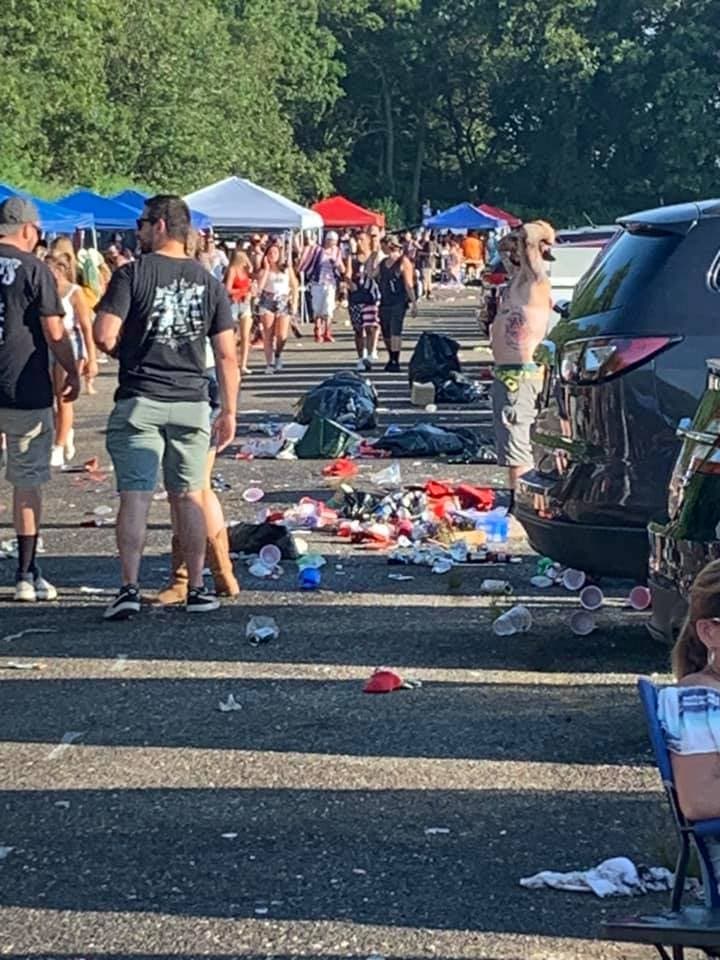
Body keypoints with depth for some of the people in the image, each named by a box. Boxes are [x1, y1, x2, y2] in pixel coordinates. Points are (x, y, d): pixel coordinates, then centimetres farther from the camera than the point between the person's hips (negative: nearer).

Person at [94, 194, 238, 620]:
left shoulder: (132, 274, -6)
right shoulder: (209, 283, 6)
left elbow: (104, 336, -15)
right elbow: (227, 355, 4)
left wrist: (126, 353, 7)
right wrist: (229, 411, 9)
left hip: (139, 401, -3)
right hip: (192, 403, 3)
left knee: (135, 496, -1)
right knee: (189, 496, 11)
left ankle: (130, 589, -5)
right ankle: (197, 589, 15)